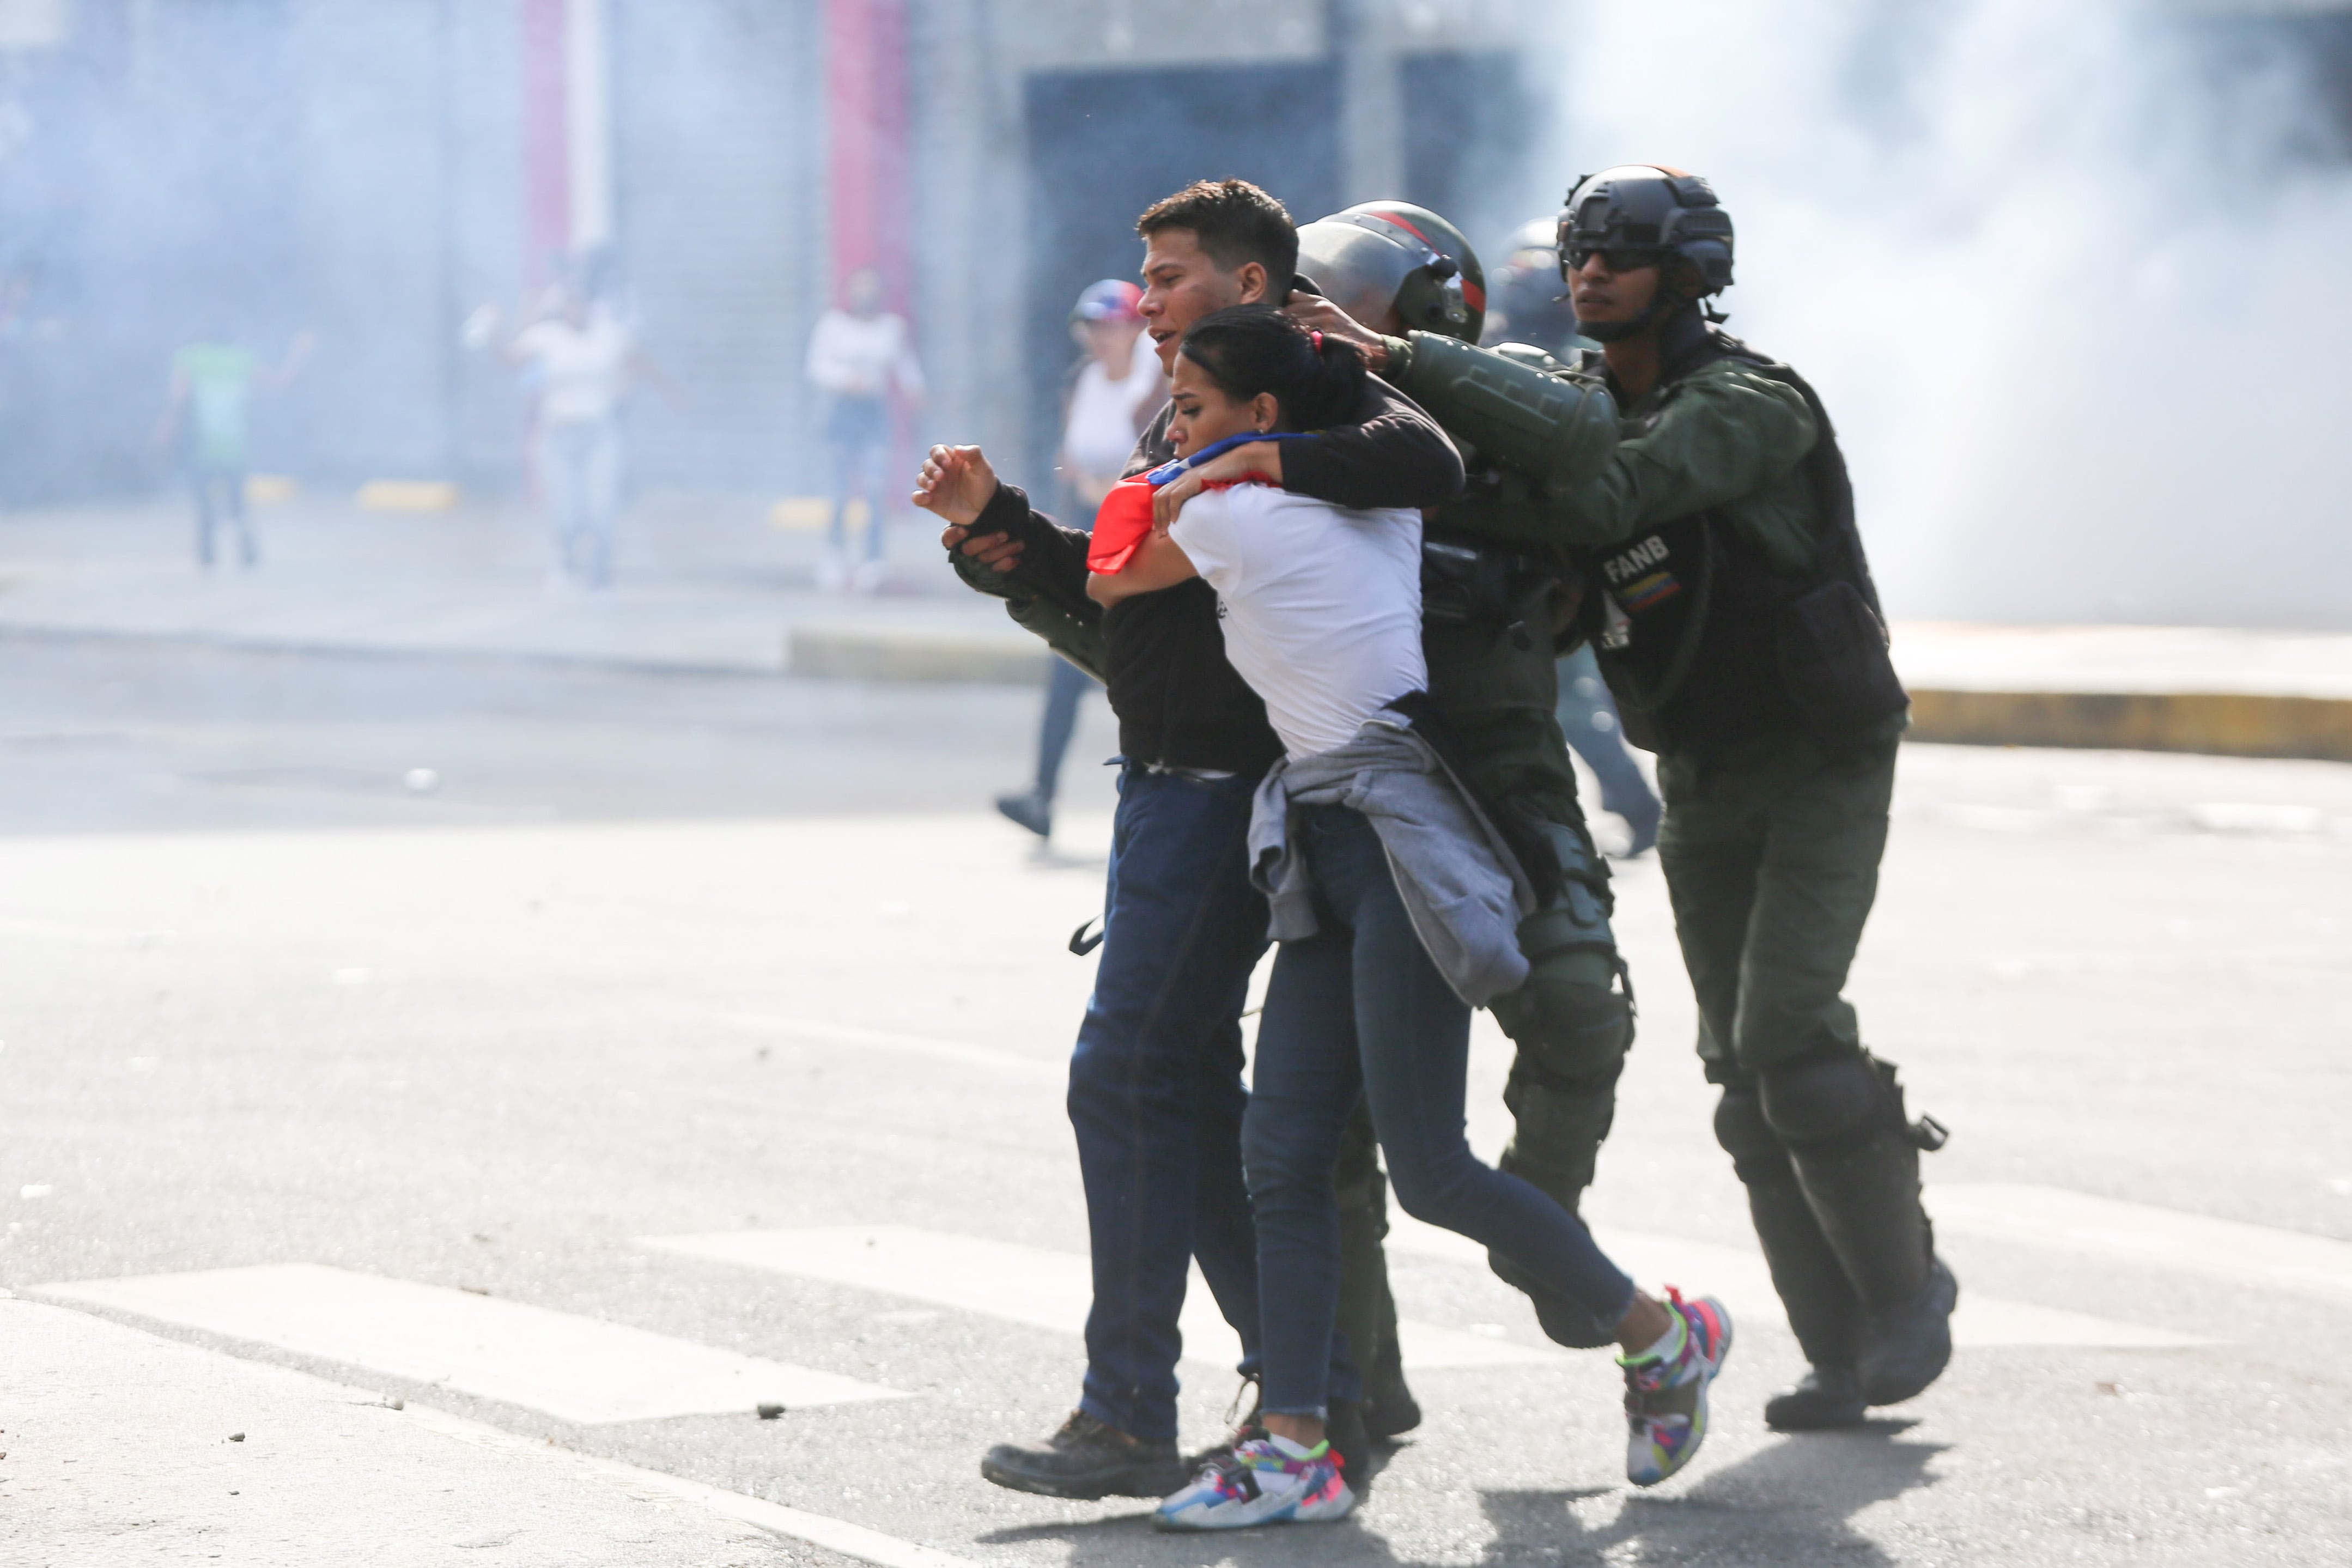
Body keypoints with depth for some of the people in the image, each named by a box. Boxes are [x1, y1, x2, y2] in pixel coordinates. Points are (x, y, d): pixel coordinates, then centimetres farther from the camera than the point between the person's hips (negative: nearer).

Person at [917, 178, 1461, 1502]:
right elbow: (1112, 610, 20)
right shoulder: (1191, 423, 21)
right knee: (1191, 1088, 12)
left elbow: (1424, 464, -31)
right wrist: (995, 529, 7)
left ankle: (1129, 1417, -8)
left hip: (1229, 788, -11)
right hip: (1172, 787, 11)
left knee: (1127, 1074, -11)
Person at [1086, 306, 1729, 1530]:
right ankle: (1294, 1450, -2)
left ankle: (1661, 1334, 8)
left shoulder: (1225, 519, -9)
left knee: (1427, 1171, -9)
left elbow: (1110, 587, 11)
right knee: (1280, 1155, 1)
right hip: (1326, 854, 10)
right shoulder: (1376, 499, 13)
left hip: (1398, 844, -10)